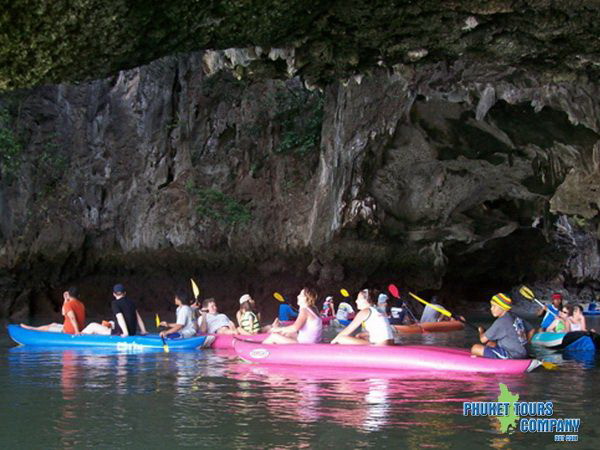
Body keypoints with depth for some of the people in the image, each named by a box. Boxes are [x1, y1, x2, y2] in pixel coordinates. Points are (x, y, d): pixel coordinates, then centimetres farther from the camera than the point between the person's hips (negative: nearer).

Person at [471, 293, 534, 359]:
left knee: (476, 348, -11)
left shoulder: (501, 322, -16)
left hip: (510, 356, -9)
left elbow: (483, 339, -11)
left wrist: (481, 331, 11)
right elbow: (531, 331, 18)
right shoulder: (515, 317, 8)